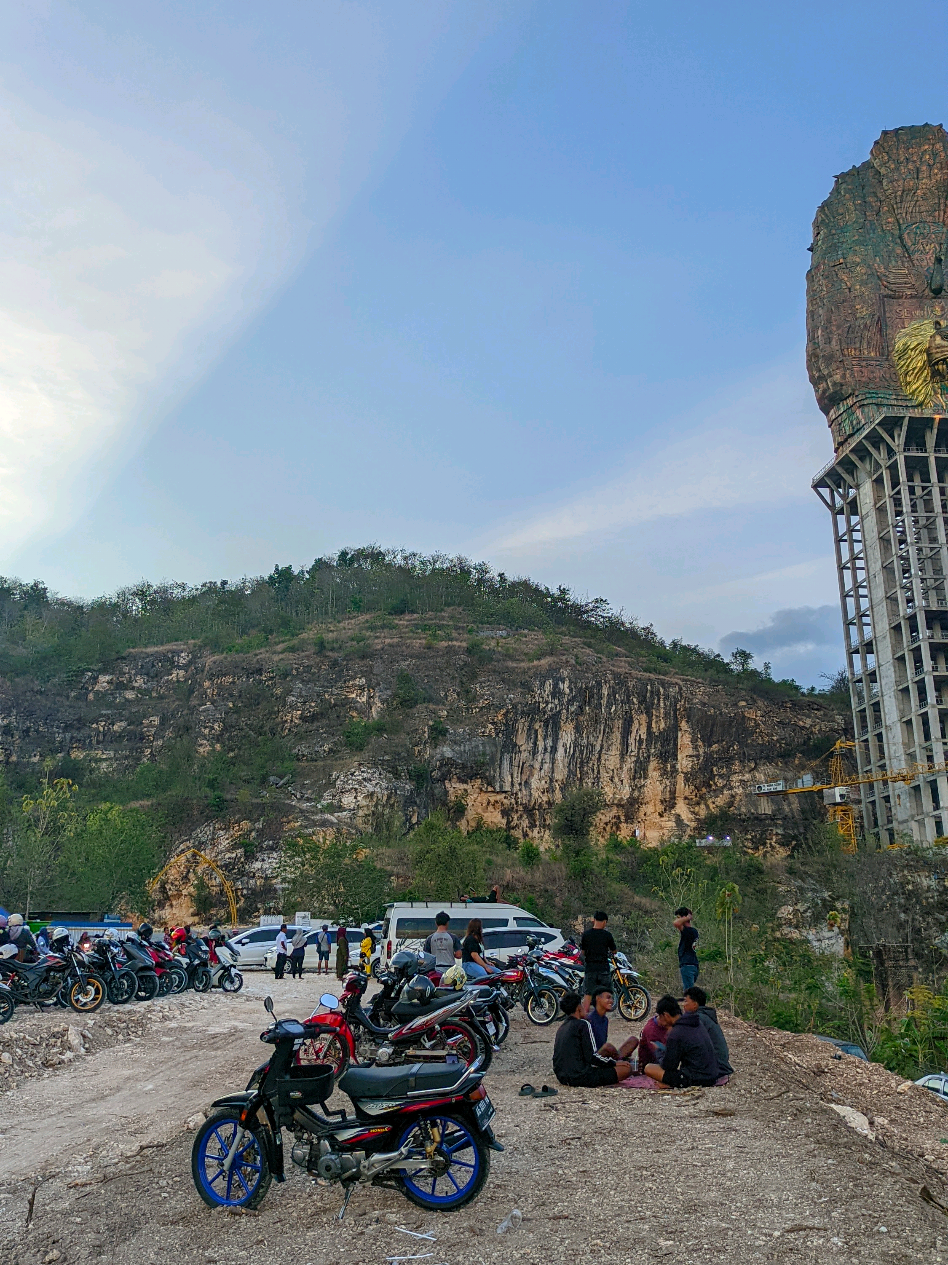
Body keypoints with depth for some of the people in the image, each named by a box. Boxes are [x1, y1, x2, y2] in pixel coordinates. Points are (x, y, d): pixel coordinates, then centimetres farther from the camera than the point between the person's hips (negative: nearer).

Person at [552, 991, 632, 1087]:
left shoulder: (562, 1026, 15)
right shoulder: (583, 1024, -9)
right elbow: (592, 1057, -14)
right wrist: (615, 1063, 1)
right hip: (580, 1077, -9)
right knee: (627, 1068, -7)